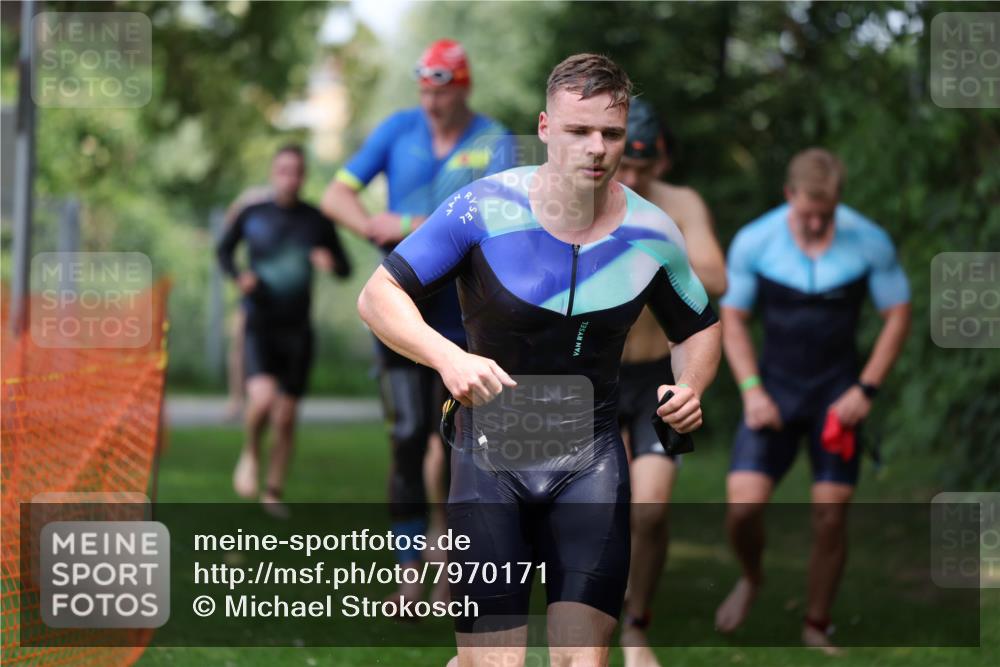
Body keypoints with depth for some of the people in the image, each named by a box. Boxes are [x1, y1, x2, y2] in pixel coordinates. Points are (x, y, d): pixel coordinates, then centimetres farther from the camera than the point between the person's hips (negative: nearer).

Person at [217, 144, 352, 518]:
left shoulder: (317, 222, 0)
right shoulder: (252, 216, -2)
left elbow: (346, 269, 9)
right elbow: (223, 250, 14)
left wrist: (331, 263, -14)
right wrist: (237, 275, -6)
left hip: (297, 330, 2)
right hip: (259, 326, -2)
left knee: (286, 417, 5)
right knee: (263, 398, -24)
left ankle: (274, 493, 22)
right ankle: (250, 453, 7)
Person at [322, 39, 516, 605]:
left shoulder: (495, 144, -4)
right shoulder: (399, 129, 4)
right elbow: (337, 196, 5)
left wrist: (407, 226, -19)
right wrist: (372, 226, -16)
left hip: (460, 317, -1)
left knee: (453, 445, 4)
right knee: (409, 438, -9)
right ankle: (411, 572, -4)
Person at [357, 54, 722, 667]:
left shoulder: (652, 234, -3)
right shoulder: (484, 209, -11)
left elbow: (701, 327, 15)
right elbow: (378, 295, -9)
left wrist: (691, 388, -7)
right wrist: (448, 357, -26)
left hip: (591, 459, 2)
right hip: (491, 455, -2)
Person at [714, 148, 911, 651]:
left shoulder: (870, 243, -12)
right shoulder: (753, 242, -11)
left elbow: (898, 316, -2)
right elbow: (732, 318, -1)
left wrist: (866, 388, -10)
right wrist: (751, 390, -11)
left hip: (838, 395, 0)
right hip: (775, 388, 0)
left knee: (830, 517, -3)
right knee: (743, 506, -12)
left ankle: (816, 628, 14)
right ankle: (751, 578, 21)